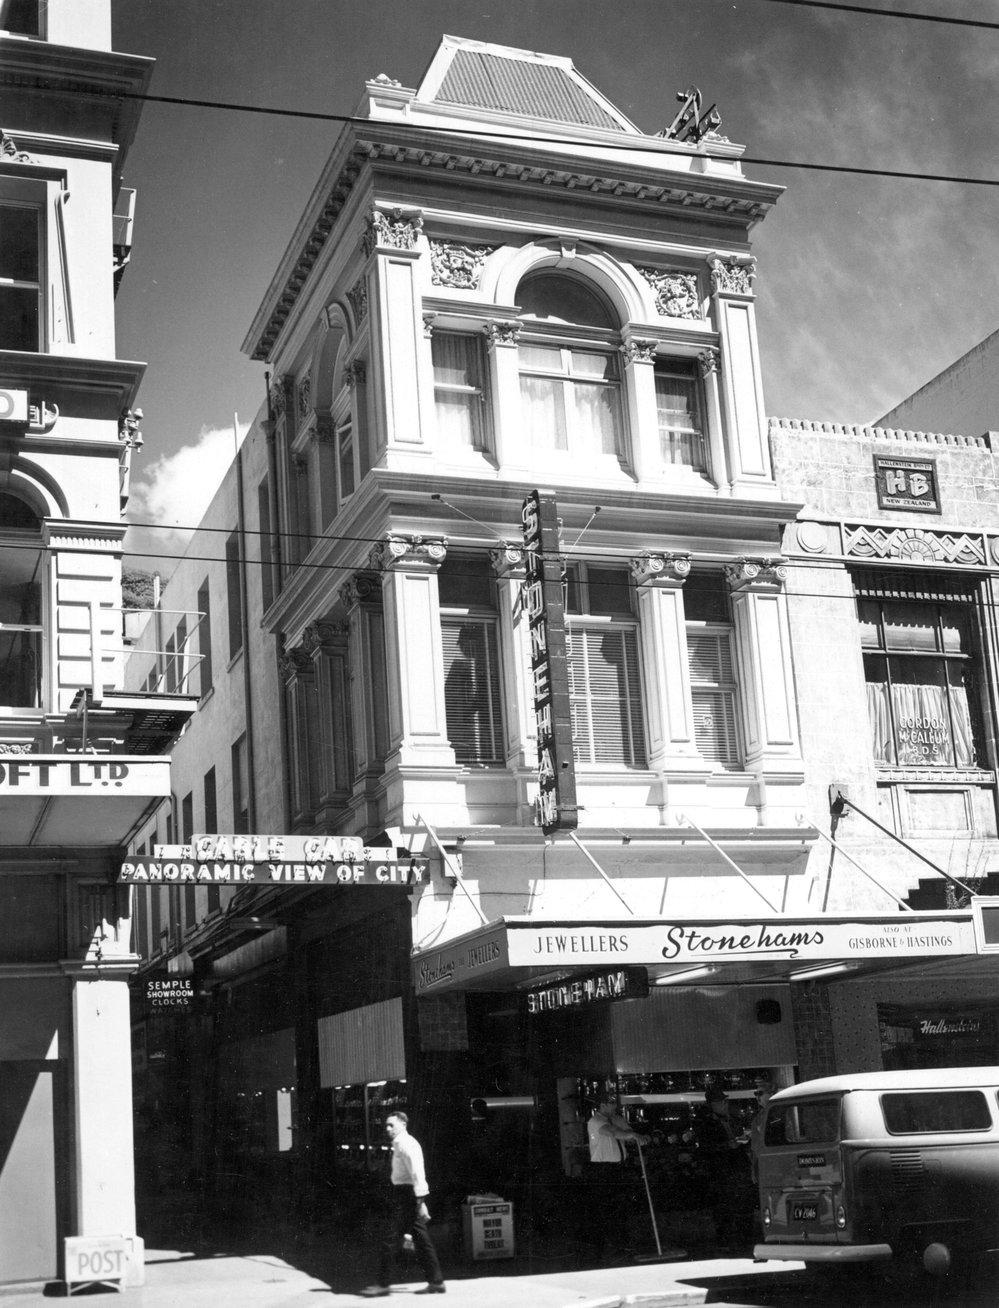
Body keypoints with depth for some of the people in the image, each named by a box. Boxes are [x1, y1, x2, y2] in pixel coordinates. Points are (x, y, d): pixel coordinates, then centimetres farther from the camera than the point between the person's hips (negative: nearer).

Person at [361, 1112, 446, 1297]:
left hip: (406, 1194, -10)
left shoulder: (406, 1144, -13)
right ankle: (436, 1282, 10)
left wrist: (420, 1202, -25)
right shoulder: (401, 1144, 18)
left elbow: (417, 1173, -21)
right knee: (421, 1240, 9)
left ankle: (383, 1284, 0)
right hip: (407, 1194, 10)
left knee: (391, 1238, -5)